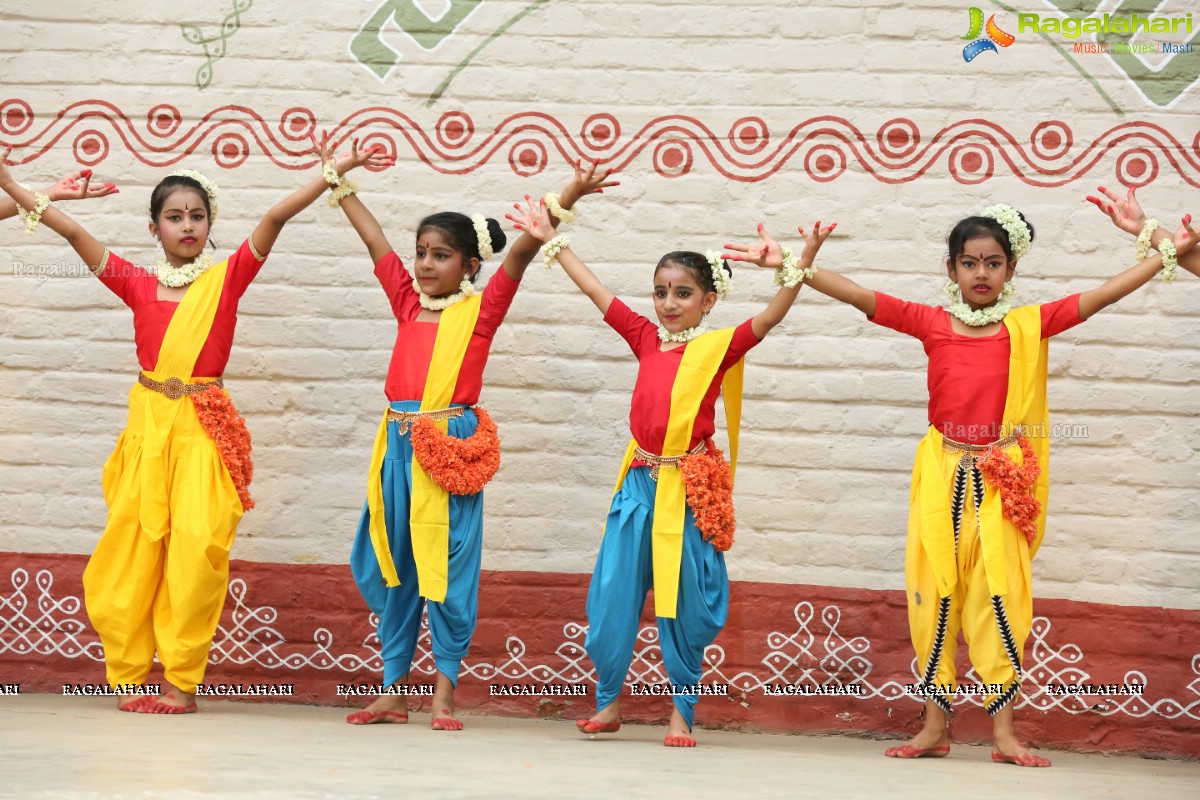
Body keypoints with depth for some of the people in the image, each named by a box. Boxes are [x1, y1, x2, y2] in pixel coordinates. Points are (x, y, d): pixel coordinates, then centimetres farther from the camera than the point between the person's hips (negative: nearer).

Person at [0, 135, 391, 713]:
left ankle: (181, 681, -3)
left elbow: (275, 217, -4)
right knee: (132, 550, 1)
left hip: (205, 428, -2)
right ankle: (129, 677, 11)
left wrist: (331, 176, -11)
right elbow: (74, 233, 5)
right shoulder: (139, 284, 8)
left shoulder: (226, 278, 4)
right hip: (148, 424, 2)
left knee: (197, 547, -10)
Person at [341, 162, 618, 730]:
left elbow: (522, 251, -7)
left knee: (447, 568, -2)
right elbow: (374, 239, 19)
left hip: (451, 448, -5)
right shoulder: (408, 302, 13)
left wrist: (566, 198, -15)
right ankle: (392, 690, 18)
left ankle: (445, 693, 5)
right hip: (400, 446, 5)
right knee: (391, 569, 9)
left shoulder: (481, 310, 2)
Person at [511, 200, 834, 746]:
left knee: (682, 603, 1)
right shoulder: (645, 338, 9)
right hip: (640, 482, 4)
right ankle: (608, 702, 19)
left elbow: (770, 316, -13)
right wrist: (549, 239, 18)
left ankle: (682, 711, 11)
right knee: (613, 595, 6)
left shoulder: (718, 347, -1)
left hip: (690, 489, -4)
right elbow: (595, 290, 15)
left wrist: (801, 265, -26)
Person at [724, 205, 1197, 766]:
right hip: (943, 474, 1)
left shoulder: (1028, 326, 3)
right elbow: (858, 296, -1)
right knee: (935, 596, 3)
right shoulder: (932, 324, 3)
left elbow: (1101, 296, 1)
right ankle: (935, 727, 11)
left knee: (1000, 596, -4)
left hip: (1001, 482, -1)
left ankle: (1003, 732, 0)